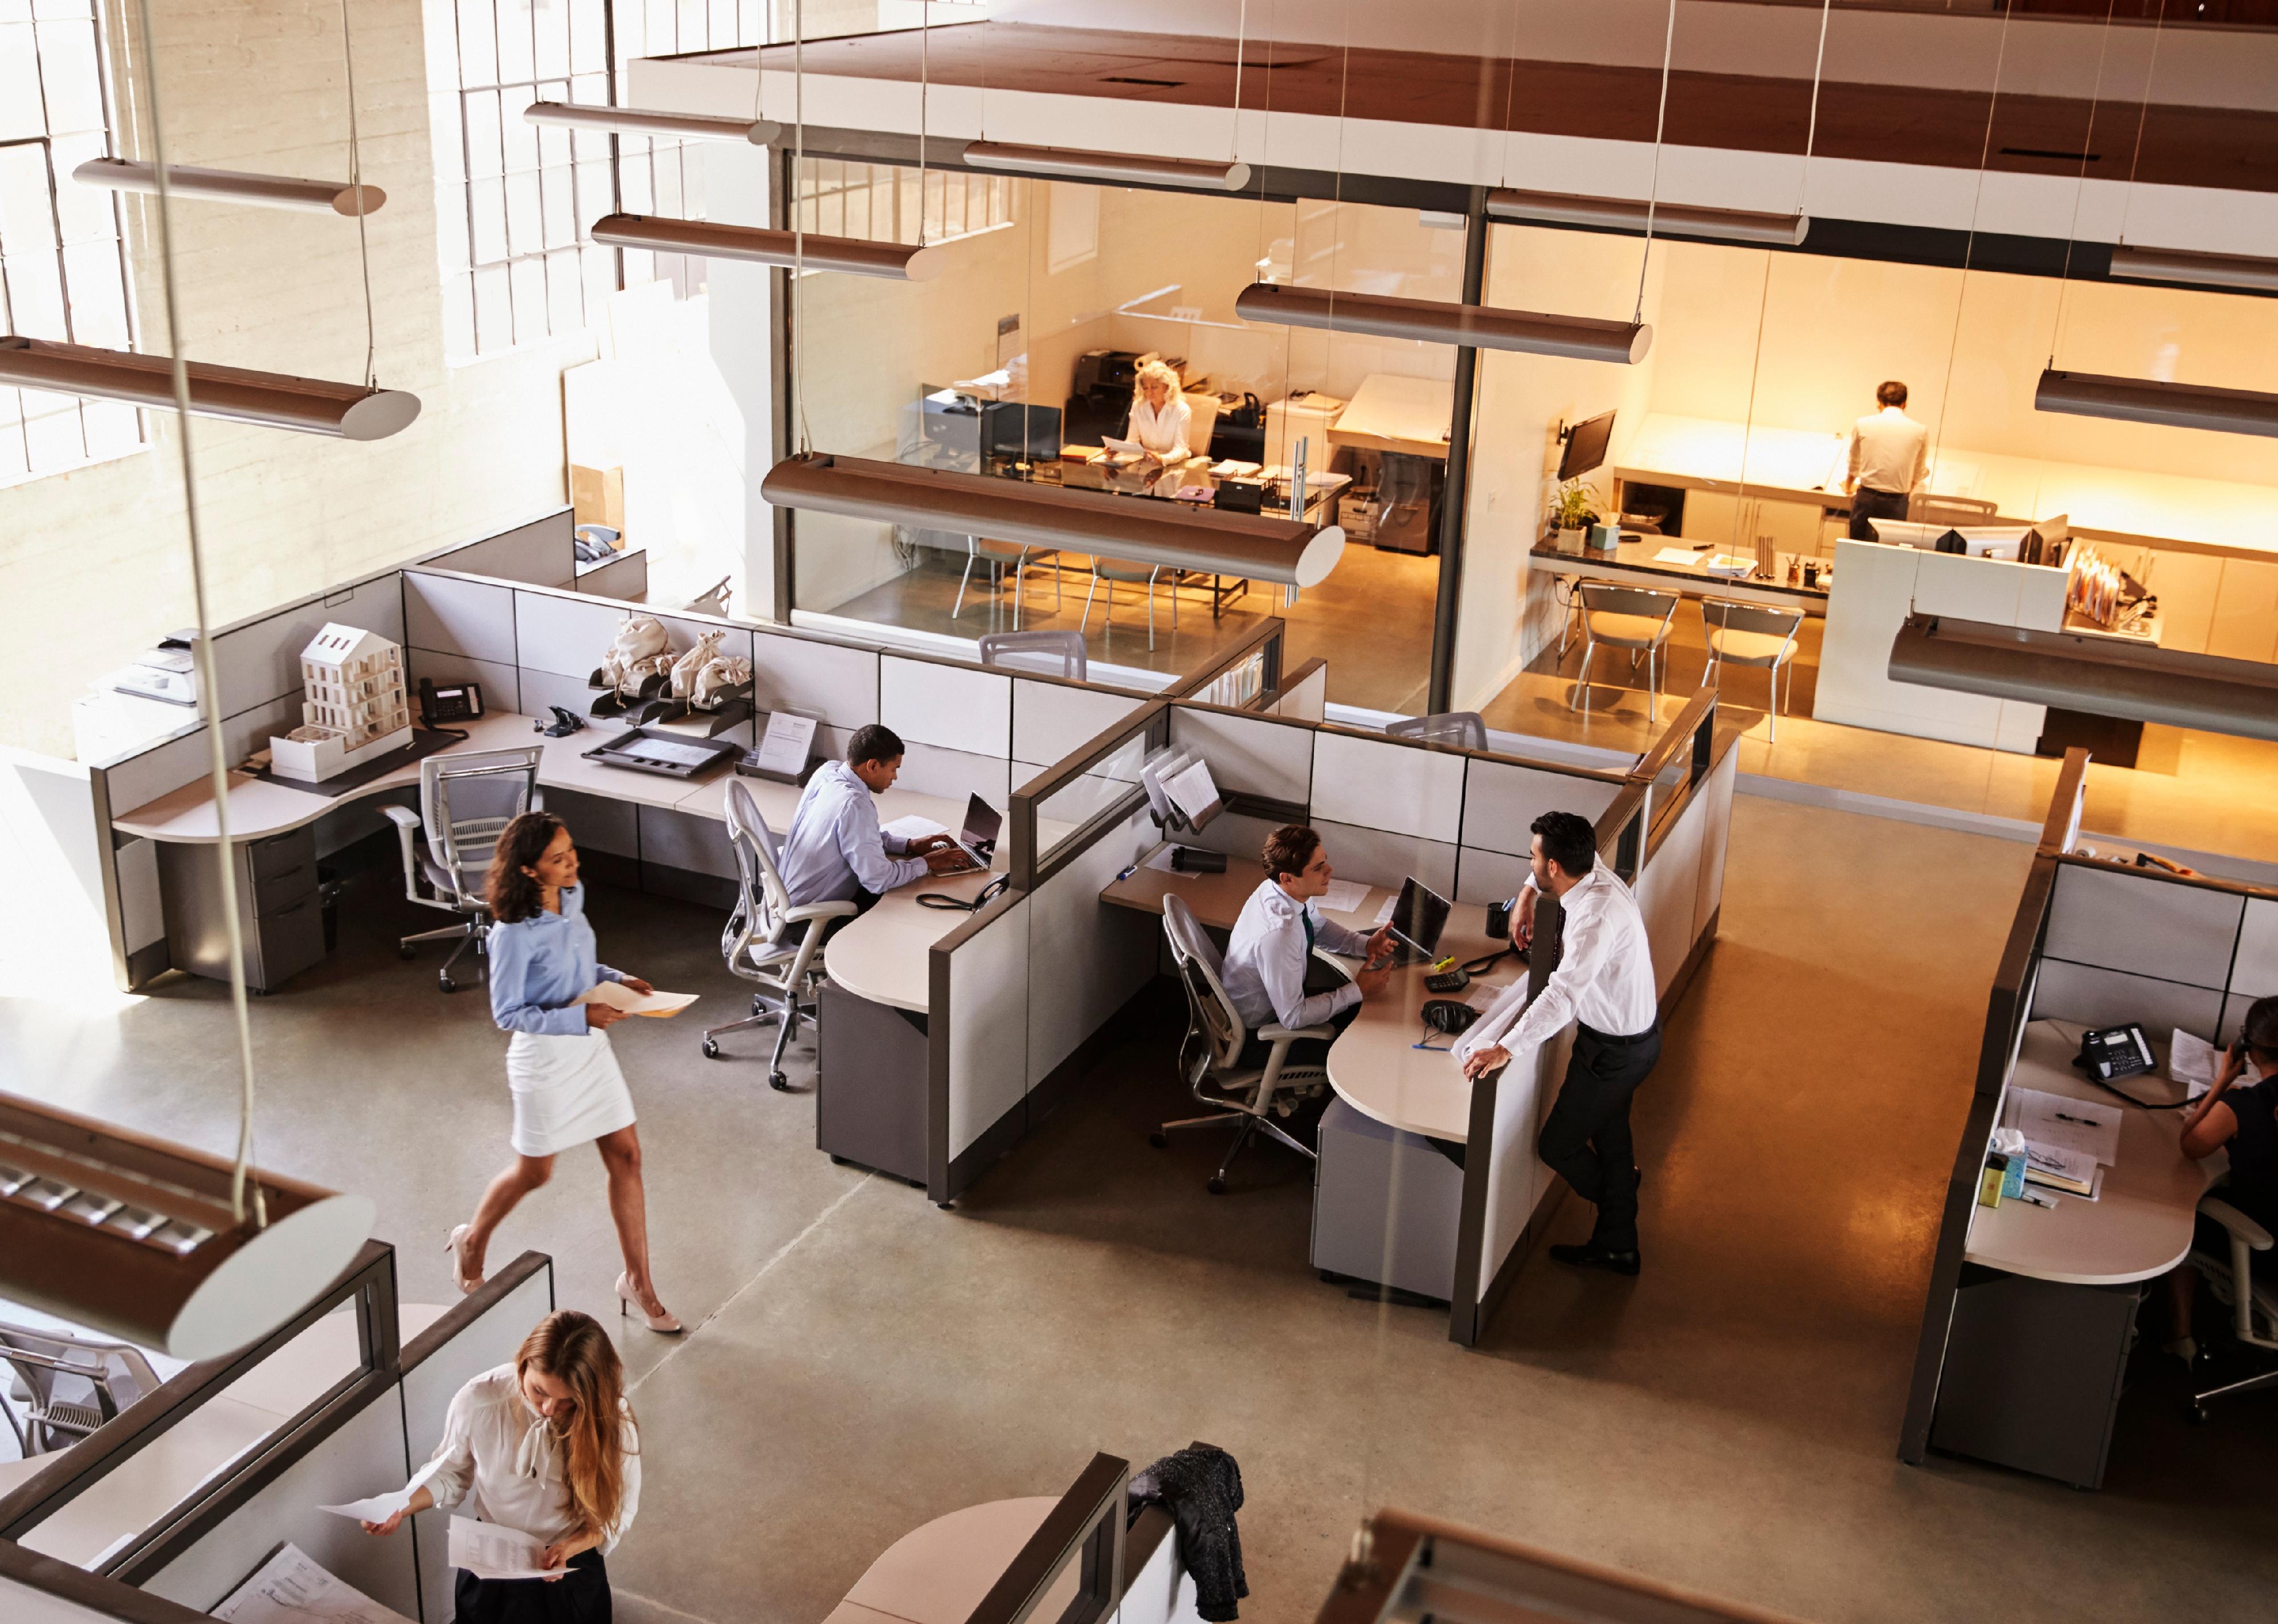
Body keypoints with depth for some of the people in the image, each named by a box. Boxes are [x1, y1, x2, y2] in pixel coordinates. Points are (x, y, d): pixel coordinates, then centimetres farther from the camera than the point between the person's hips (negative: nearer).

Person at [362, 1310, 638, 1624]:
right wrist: (402, 1506, -17)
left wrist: (570, 1547, -26)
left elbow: (618, 1509, -11)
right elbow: (451, 1472, -1)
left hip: (571, 1565, -1)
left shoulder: (612, 1420, -24)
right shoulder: (477, 1401, -22)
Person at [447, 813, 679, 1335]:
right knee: (535, 1171, 13)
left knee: (626, 1156, 7)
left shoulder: (573, 896, -2)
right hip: (544, 1057, -7)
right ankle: (473, 1241, 44)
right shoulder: (514, 933, -26)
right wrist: (582, 1017, -26)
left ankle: (637, 1281, 20)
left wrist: (617, 979, -3)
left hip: (591, 1046, 7)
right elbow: (507, 1013, -20)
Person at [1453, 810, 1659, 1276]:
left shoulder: (1598, 917, -37)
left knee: (1556, 1146, 8)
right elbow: (1568, 855, 16)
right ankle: (1616, 1245, 40)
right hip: (1634, 1028, 9)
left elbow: (1563, 994, -48)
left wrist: (1505, 1048, -54)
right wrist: (1527, 894, 3)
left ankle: (1612, 1193, 38)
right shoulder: (1593, 869, -9)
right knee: (1609, 1133, 24)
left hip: (1616, 1050, -9)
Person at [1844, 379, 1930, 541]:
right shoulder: (1921, 431, 0)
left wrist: (1849, 485, 37)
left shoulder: (1863, 425, 0)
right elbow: (1918, 473, 15)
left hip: (1866, 498, 0)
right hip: (1897, 502, 0)